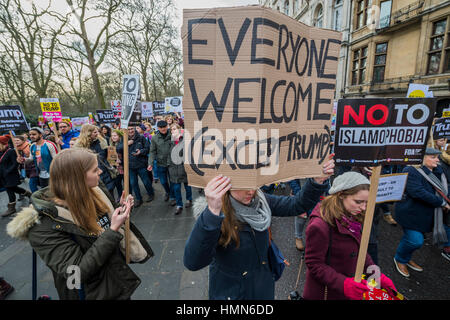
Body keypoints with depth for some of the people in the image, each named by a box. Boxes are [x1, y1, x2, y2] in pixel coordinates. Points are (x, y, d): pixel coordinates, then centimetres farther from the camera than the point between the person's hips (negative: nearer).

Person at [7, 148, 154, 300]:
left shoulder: (95, 192, -8)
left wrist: (120, 210, -10)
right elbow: (79, 273, -29)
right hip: (95, 293, -6)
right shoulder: (44, 227, -26)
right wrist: (113, 230, -32)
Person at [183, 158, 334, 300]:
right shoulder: (214, 214, -27)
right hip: (230, 292, -4)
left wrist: (318, 181, -24)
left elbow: (298, 204, -7)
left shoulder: (259, 201, -11)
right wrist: (212, 213, -53)